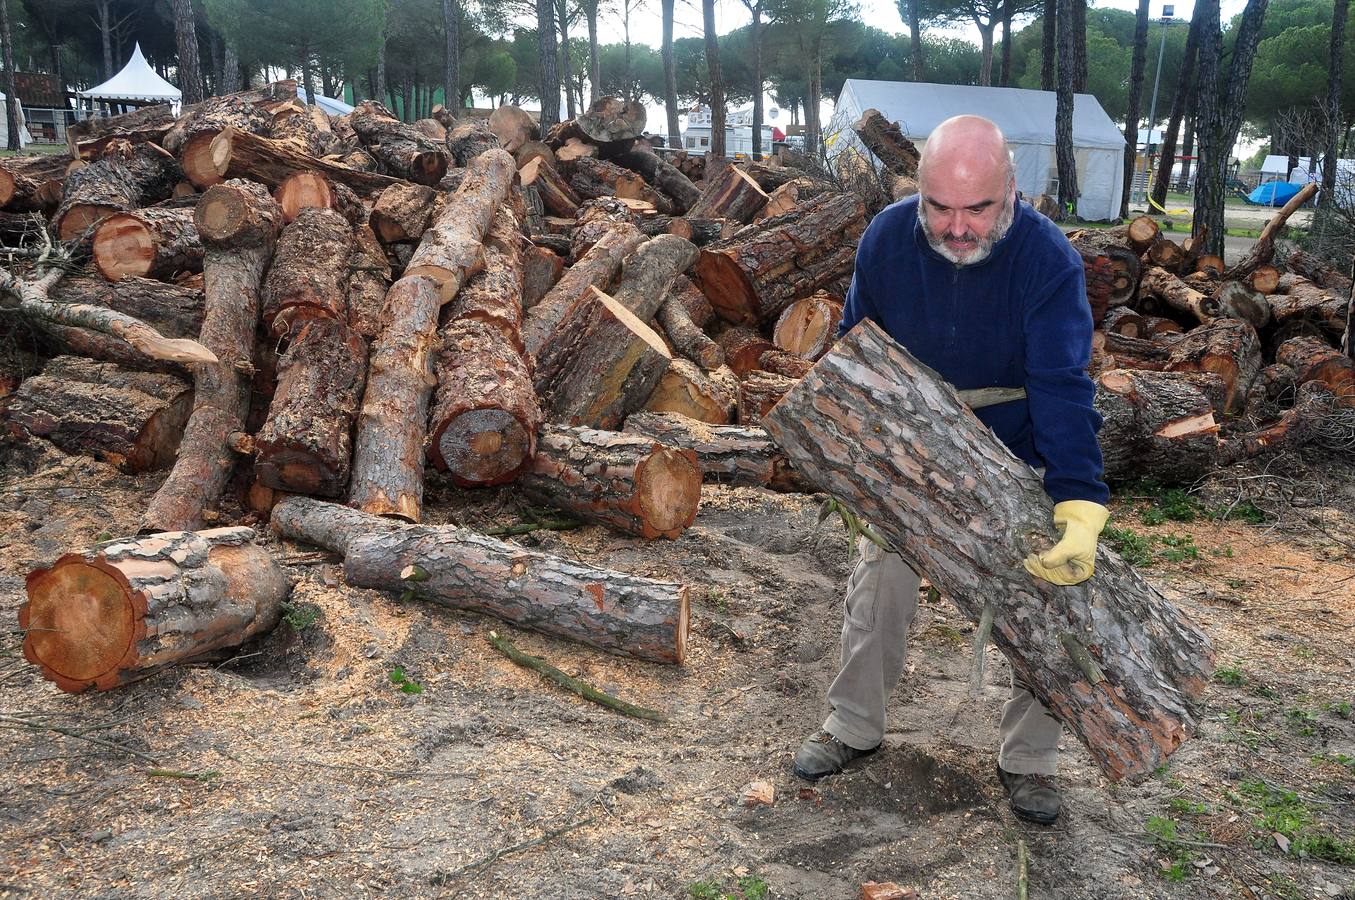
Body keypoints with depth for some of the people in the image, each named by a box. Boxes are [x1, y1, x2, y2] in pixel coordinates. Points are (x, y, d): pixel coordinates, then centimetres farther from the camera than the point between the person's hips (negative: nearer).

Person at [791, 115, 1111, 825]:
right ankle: (854, 727, 27)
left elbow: (1062, 388, -36)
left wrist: (1079, 507, -47)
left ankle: (1028, 757, 22)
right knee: (878, 584, 7)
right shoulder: (886, 238, -18)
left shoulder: (1049, 259, -28)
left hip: (1017, 460, -2)